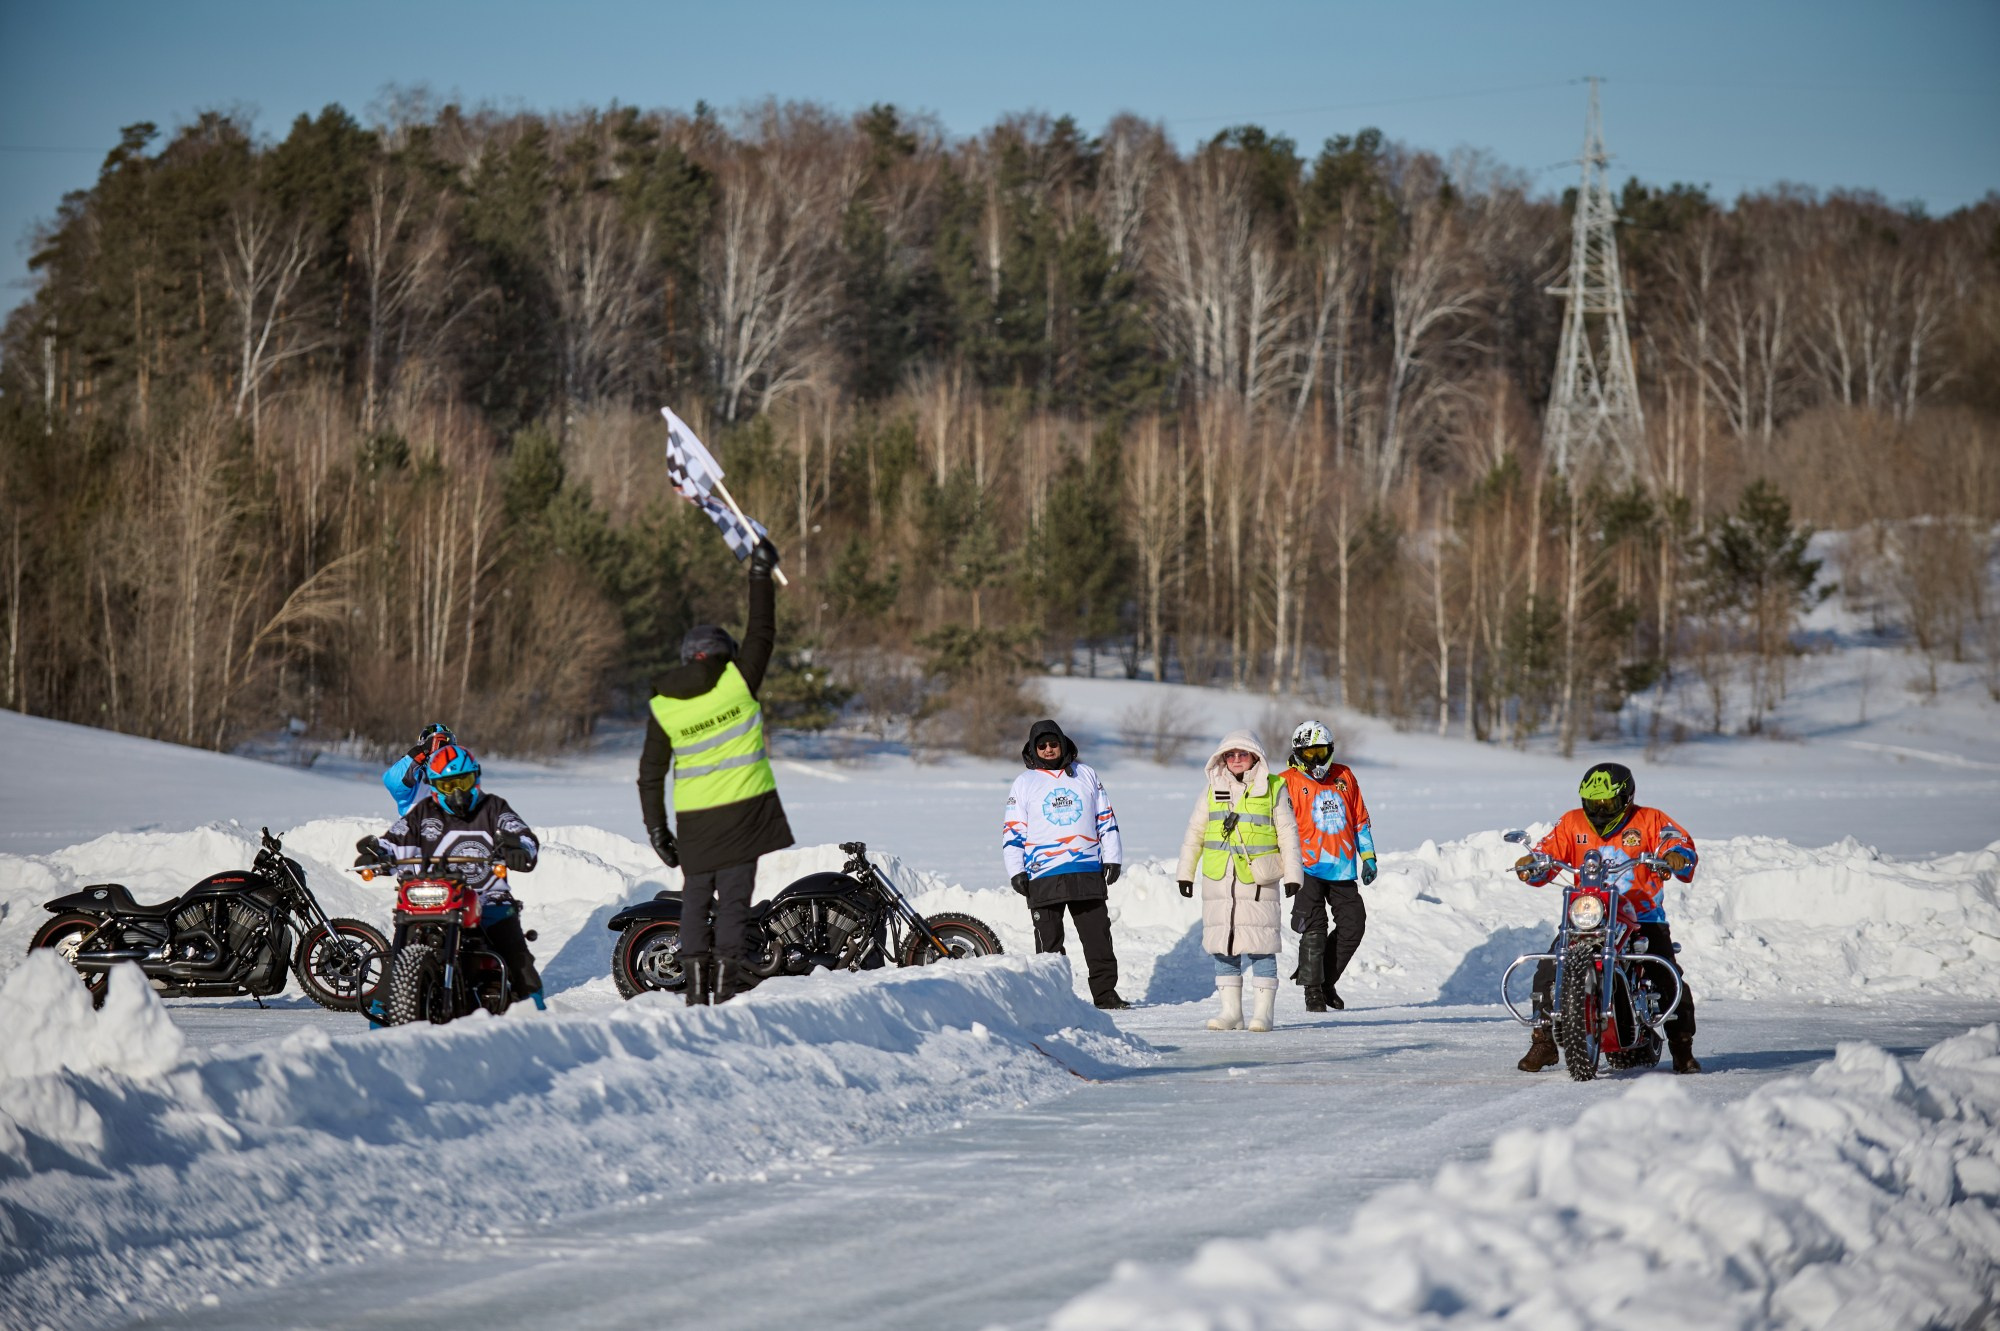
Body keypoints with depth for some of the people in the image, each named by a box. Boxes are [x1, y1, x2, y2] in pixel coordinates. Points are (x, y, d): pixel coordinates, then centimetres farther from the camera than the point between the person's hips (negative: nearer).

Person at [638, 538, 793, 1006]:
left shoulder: (662, 706, 1)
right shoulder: (738, 680, -6)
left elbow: (651, 773, 4)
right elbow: (761, 633, 5)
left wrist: (656, 828, 12)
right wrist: (761, 575, 14)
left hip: (695, 818, 2)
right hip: (744, 809, -2)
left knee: (696, 897, 11)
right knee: (734, 896, 1)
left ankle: (696, 983, 6)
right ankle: (726, 979, -6)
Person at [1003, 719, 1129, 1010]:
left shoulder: (1086, 776, 12)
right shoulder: (1024, 783, 7)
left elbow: (1106, 819, 16)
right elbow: (1012, 831, 6)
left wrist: (1112, 858, 8)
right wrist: (1016, 872, -2)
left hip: (1088, 873, 1)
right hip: (1044, 878, -1)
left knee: (1098, 937, 2)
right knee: (1049, 942, 0)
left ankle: (1105, 993, 7)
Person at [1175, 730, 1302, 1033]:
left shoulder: (1273, 789, 2)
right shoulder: (1212, 790, 11)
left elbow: (1288, 834, 4)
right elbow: (1194, 834, 17)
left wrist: (1292, 876, -1)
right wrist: (1185, 872, 14)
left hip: (1258, 878, -3)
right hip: (1219, 879, 3)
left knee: (1260, 945, -5)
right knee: (1223, 944, 4)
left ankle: (1263, 1011, -1)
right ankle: (1231, 1010, 9)